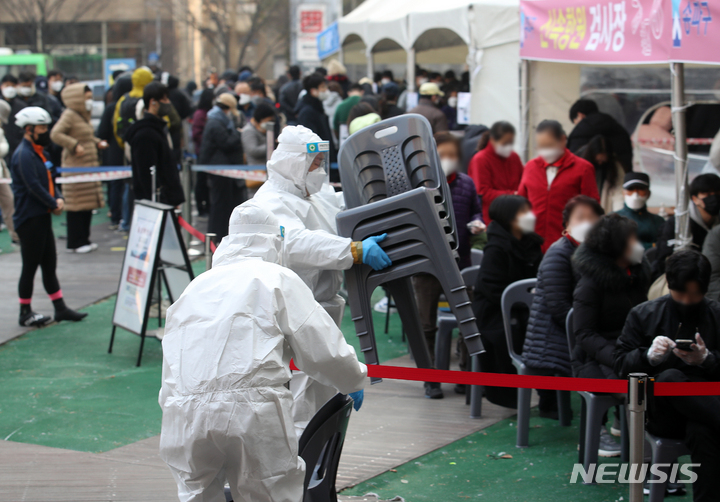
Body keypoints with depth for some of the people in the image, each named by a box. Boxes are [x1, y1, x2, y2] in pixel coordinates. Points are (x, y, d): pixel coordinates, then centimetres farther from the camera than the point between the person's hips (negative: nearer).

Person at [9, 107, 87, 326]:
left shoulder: (37, 152, 15)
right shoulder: (23, 155, -16)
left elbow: (48, 180, 17)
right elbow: (34, 186, -22)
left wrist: (58, 198, -1)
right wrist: (53, 204, -13)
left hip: (42, 217, 10)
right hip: (30, 219, -10)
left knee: (49, 264, 13)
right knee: (30, 266, -2)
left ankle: (60, 308, 19)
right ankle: (25, 313, 7)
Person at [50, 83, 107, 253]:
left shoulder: (84, 115, 18)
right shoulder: (69, 115, -11)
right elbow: (55, 134, -21)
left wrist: (97, 143, 13)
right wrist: (74, 145, -23)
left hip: (89, 166, 9)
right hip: (75, 167, -9)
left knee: (88, 204, 10)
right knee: (76, 204, -7)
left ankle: (84, 239, 17)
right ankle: (75, 243, -3)